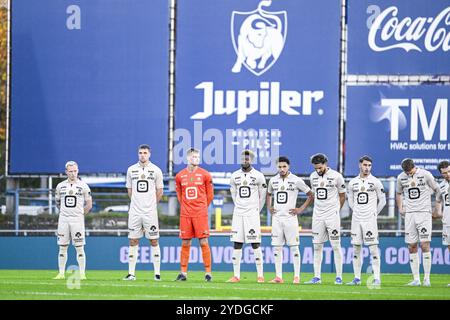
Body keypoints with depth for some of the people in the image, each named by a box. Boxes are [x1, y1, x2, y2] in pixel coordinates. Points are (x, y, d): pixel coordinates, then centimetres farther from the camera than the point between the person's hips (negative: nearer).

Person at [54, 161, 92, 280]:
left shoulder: (83, 186, -1)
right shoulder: (60, 186, 7)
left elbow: (89, 205, 4)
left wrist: (80, 214, 4)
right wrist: (64, 212, 14)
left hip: (77, 219, -3)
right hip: (63, 219, 3)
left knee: (79, 247, -4)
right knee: (62, 247, 4)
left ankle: (82, 274, -2)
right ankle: (61, 273, 7)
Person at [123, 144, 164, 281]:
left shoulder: (156, 170, 1)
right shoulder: (131, 170, 7)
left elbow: (159, 191, 8)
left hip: (150, 212, -2)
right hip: (135, 211, 2)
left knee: (154, 241, -1)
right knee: (133, 241, 2)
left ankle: (157, 273, 2)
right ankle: (131, 273, 5)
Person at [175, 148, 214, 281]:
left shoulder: (205, 175, 1)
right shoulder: (180, 176, 6)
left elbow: (210, 195, 9)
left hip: (201, 214, -2)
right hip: (185, 215, 2)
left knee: (204, 242, -4)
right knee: (185, 244, 4)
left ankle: (208, 272, 0)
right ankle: (183, 273, 9)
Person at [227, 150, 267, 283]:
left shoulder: (258, 176, -3)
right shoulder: (235, 176, 7)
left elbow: (262, 196, 6)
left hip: (252, 214, -4)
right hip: (238, 214, 4)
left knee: (255, 243, -6)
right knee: (237, 244, 2)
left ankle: (260, 275, -4)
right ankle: (236, 275, 5)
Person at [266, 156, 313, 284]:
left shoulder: (296, 180, -5)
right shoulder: (273, 180, 8)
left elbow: (311, 195, 1)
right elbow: (269, 194, 28)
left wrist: (301, 209, -4)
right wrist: (269, 207, 13)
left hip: (290, 217, -4)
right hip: (276, 218, 4)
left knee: (294, 247, -3)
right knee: (277, 247, 3)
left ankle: (296, 276, -1)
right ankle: (278, 277, 6)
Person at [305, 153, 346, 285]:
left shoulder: (336, 176, -8)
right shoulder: (313, 177, 6)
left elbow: (342, 196, 3)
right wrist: (319, 209, 15)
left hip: (332, 216, -5)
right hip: (317, 215, 5)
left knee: (336, 246, -4)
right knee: (317, 246, 3)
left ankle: (339, 277, -1)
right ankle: (317, 277, 6)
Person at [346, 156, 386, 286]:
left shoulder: (375, 182, -3)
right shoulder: (352, 183, 8)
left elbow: (382, 201, 4)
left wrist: (374, 214, 7)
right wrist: (357, 212, 14)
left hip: (370, 220, -4)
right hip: (356, 219, 4)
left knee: (373, 248, -8)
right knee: (356, 248, 5)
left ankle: (377, 278, -7)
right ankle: (357, 278, 11)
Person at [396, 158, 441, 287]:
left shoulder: (425, 175, -6)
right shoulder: (401, 177, 5)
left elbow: (437, 190, 5)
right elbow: (399, 193, 22)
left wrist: (438, 209, 3)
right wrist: (400, 208, 10)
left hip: (424, 212, -4)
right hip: (409, 214, 4)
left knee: (425, 245, -11)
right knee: (412, 247, 2)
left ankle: (427, 278, -7)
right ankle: (416, 279, 5)